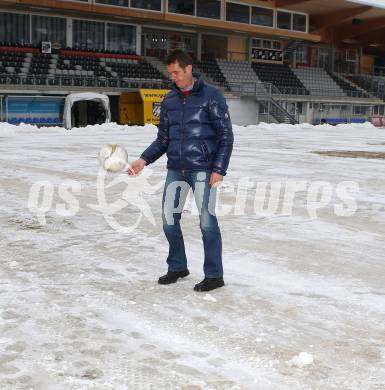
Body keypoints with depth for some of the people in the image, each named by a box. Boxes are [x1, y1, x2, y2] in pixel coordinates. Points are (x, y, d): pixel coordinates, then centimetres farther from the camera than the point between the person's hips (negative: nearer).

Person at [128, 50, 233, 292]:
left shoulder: (211, 96, -4)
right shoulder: (169, 101, 11)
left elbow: (226, 136, -5)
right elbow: (163, 138, 15)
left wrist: (219, 169, -13)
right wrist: (144, 160, 2)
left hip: (203, 169, -5)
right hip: (176, 169, 6)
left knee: (207, 220, -6)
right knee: (169, 218, 8)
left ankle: (214, 275, 5)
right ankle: (177, 267, 26)